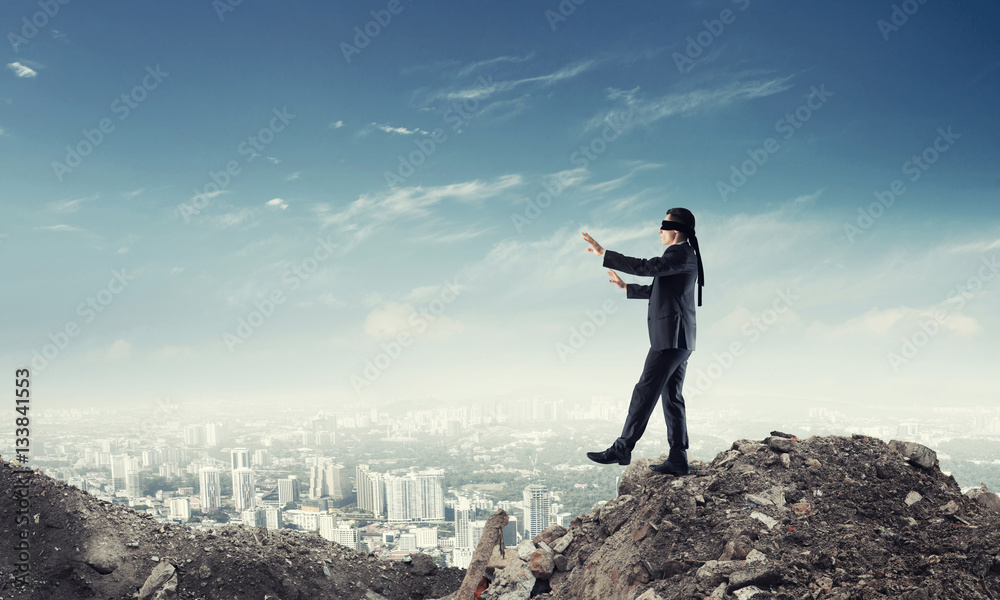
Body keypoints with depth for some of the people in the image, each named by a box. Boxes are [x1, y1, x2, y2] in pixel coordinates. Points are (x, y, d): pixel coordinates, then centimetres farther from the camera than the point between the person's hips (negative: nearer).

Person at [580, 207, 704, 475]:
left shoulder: (682, 254, -11)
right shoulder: (682, 255, 20)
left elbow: (646, 267, -23)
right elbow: (657, 290, 30)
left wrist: (604, 253, -22)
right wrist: (626, 287, 33)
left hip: (671, 337, -10)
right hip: (677, 340, 10)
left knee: (645, 392, -6)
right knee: (671, 397, 9)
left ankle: (621, 449, -1)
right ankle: (678, 460, 10)